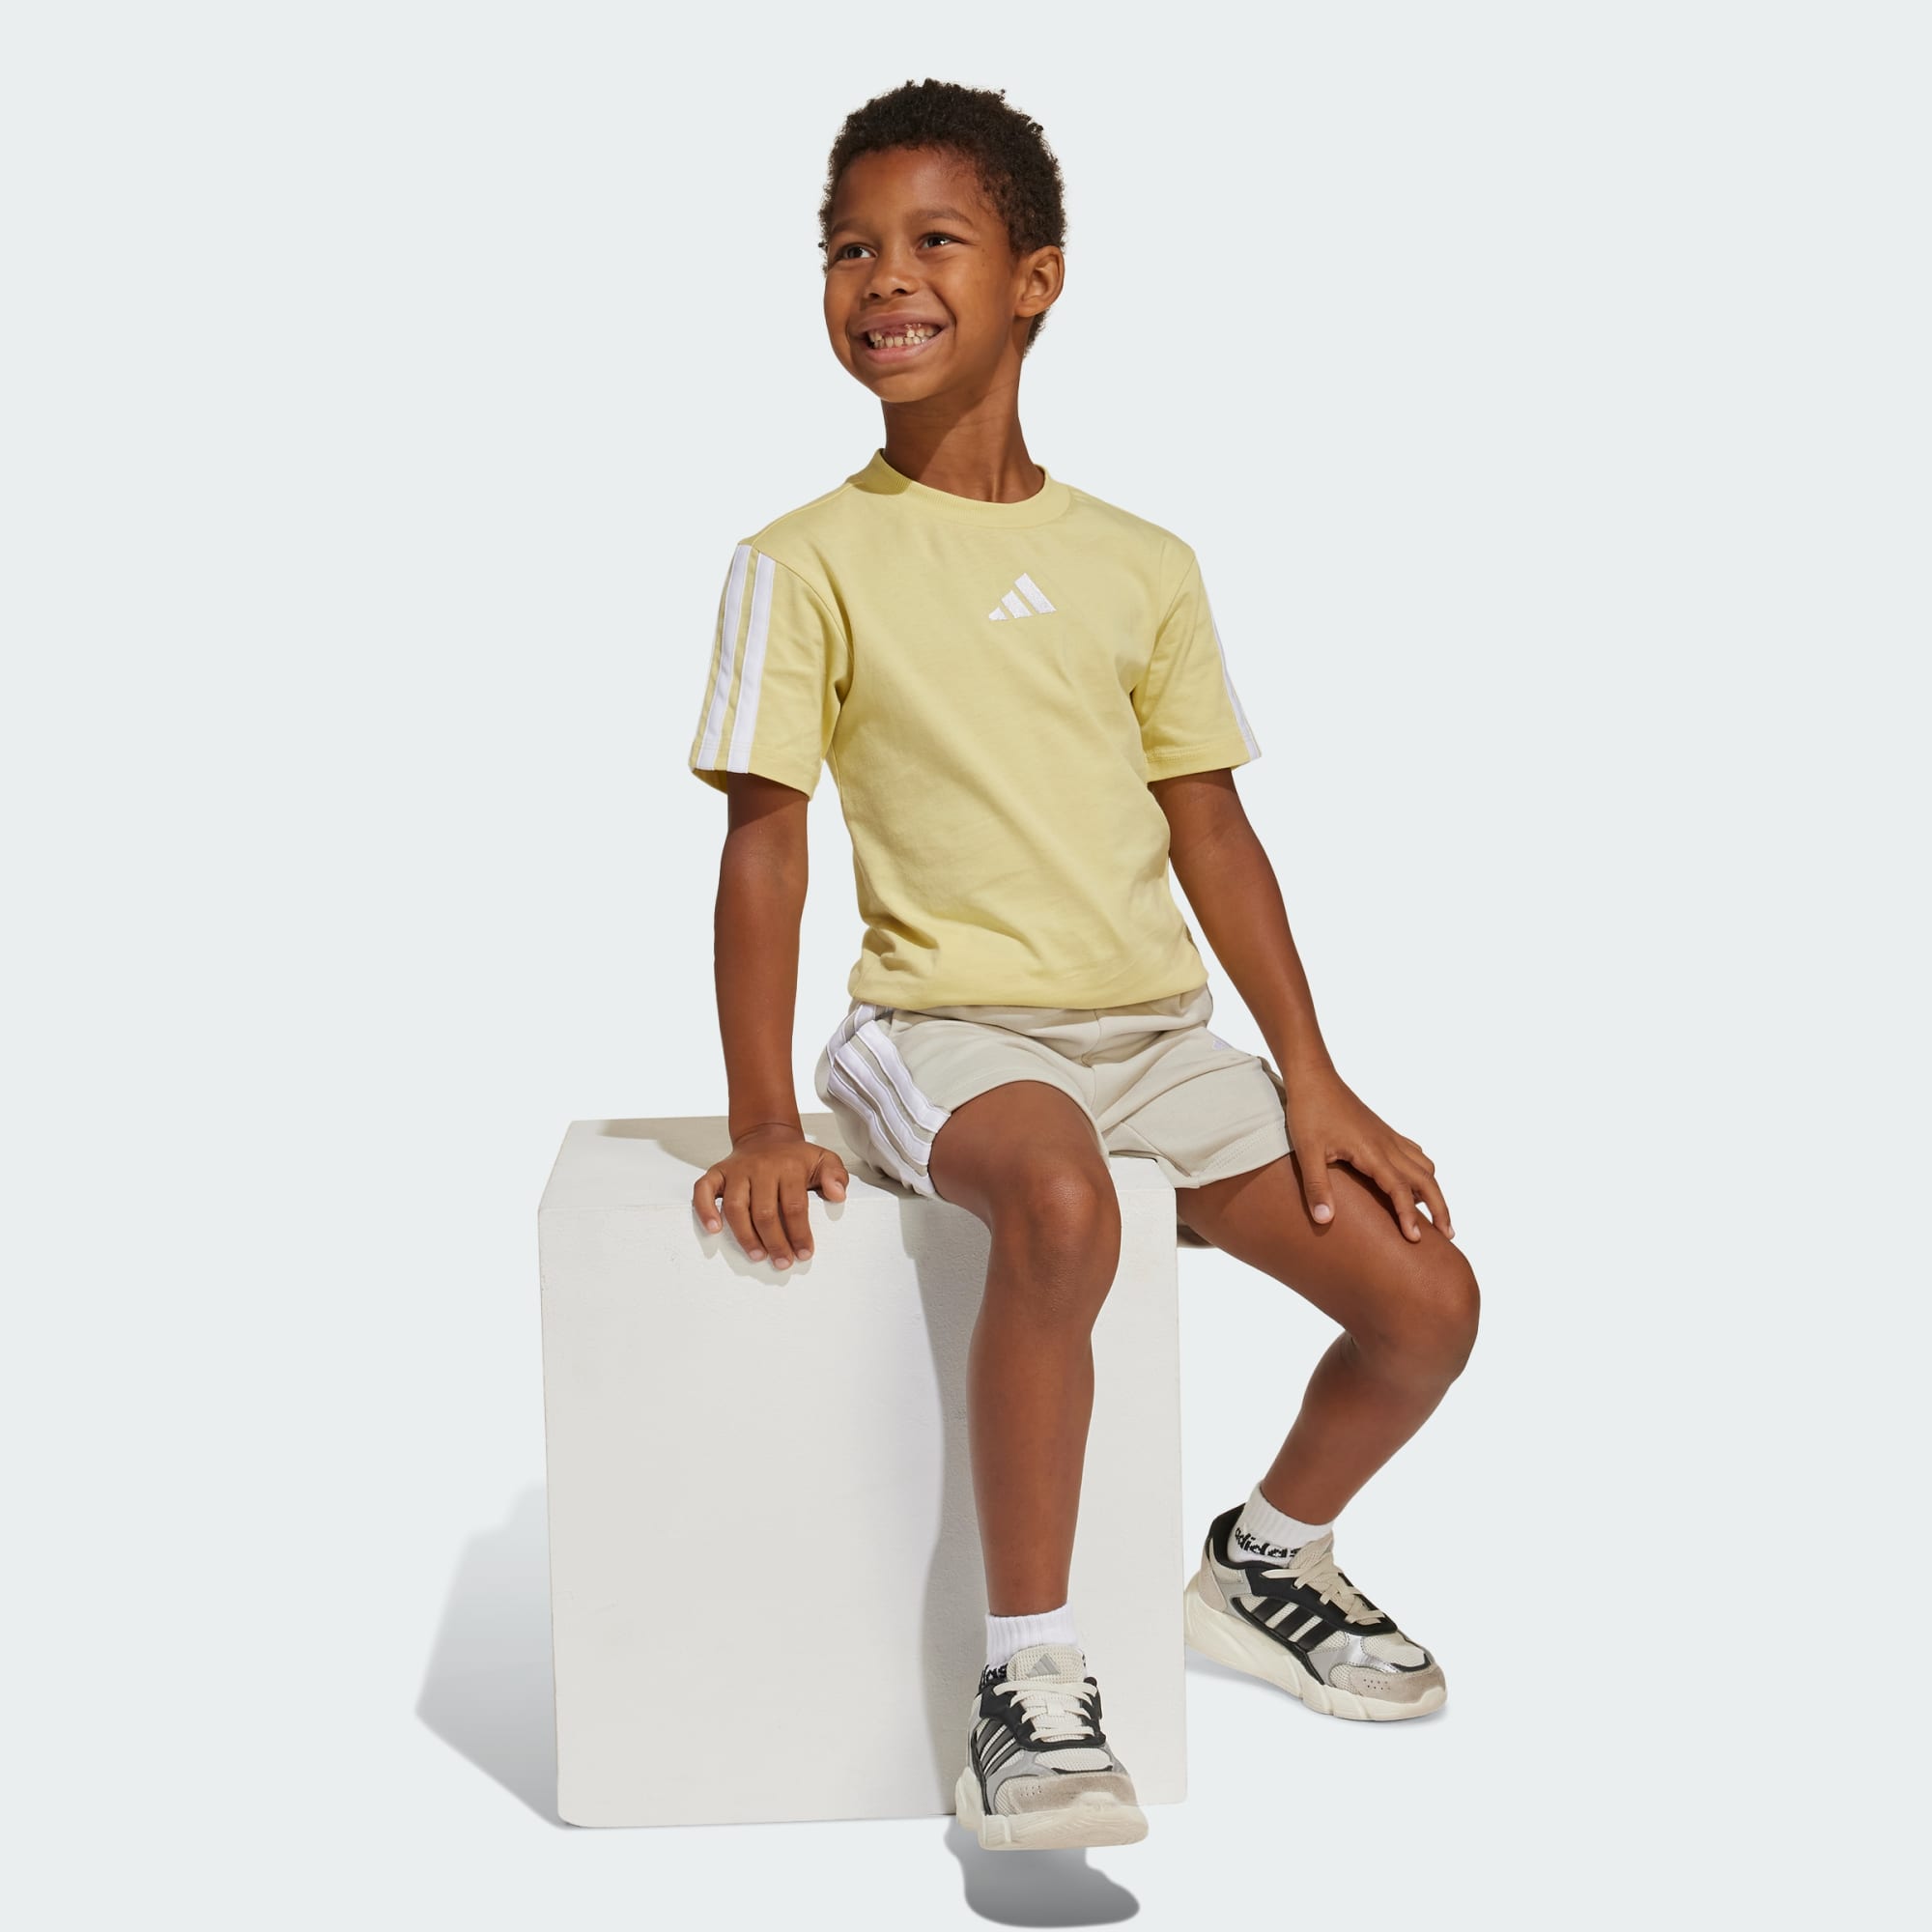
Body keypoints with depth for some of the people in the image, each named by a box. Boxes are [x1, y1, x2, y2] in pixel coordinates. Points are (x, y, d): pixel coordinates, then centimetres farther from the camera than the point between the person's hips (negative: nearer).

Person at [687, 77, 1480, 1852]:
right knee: (1060, 1202, -38)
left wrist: (1313, 1083, 4)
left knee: (1428, 1298, -5)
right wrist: (762, 1128, -12)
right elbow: (763, 845, -6)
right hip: (949, 1029, -5)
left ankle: (1269, 1556, 25)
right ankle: (1029, 1677, -24)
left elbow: (1212, 834, 10)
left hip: (1160, 1029, 5)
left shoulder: (1142, 564, 8)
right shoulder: (810, 562, -3)